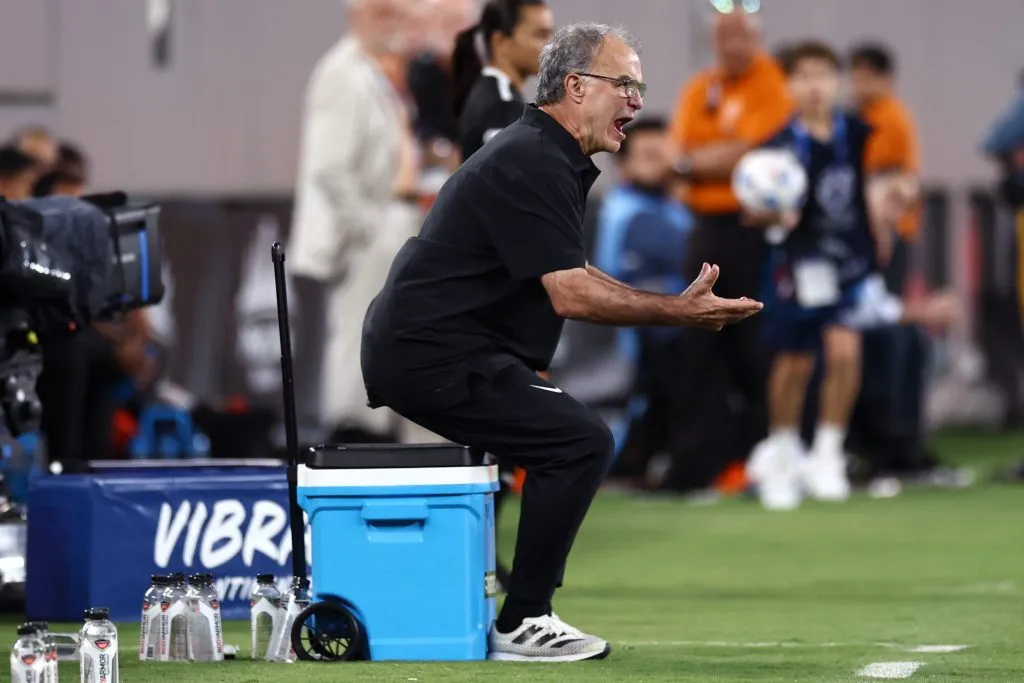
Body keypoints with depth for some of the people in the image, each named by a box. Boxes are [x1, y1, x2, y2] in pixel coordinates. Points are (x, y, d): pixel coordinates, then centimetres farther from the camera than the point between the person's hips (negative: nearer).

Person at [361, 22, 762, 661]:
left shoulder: (546, 157, 17)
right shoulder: (532, 163, -16)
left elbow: (572, 275, 23)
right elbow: (569, 294, -21)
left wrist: (679, 305, 12)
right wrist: (677, 313, -17)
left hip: (416, 349, 11)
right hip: (432, 353, -11)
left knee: (569, 435, 20)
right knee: (582, 441, -15)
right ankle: (522, 625, -11)